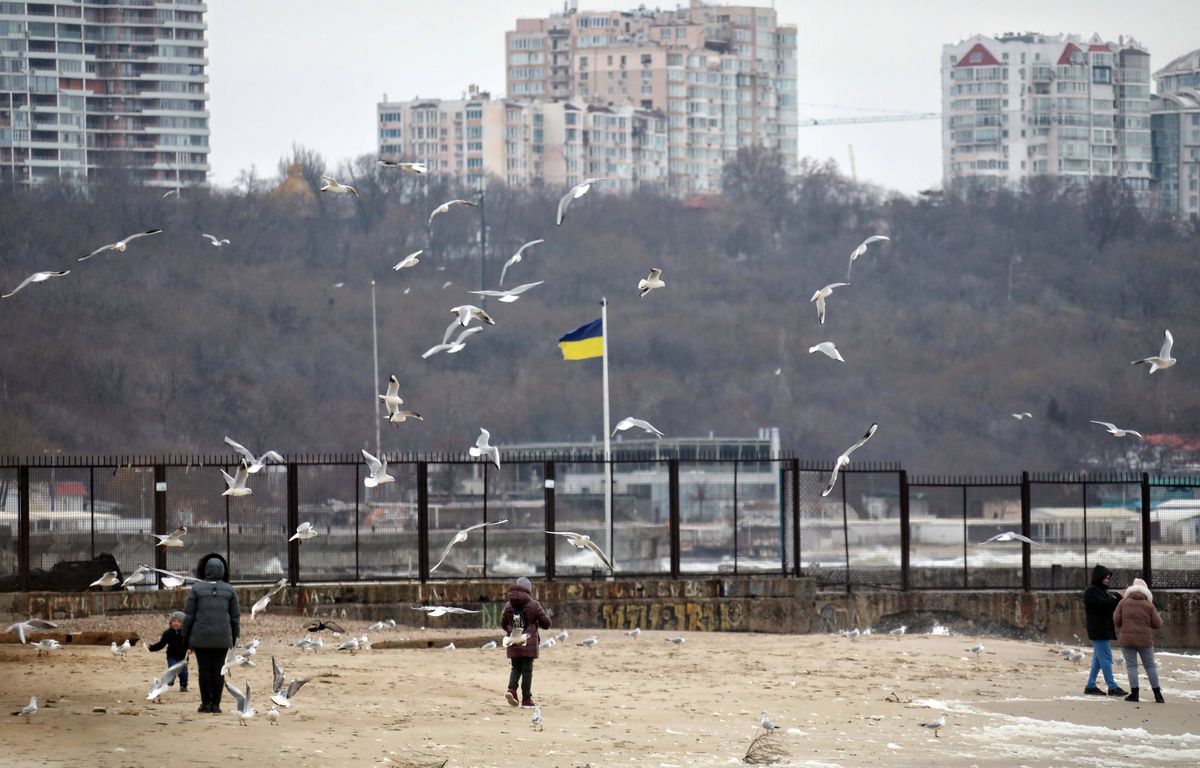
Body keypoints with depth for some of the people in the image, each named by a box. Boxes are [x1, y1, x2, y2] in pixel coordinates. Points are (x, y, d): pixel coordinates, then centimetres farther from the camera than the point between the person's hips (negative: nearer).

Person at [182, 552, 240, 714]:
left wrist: (185, 637, 5)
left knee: (204, 669, 3)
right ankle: (216, 705, 2)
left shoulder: (197, 588, -3)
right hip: (222, 637, 2)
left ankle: (206, 703, 2)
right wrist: (234, 637, 14)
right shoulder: (229, 590, 2)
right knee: (218, 670, 4)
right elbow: (235, 616, 4)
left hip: (201, 636, -2)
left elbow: (188, 615, -3)